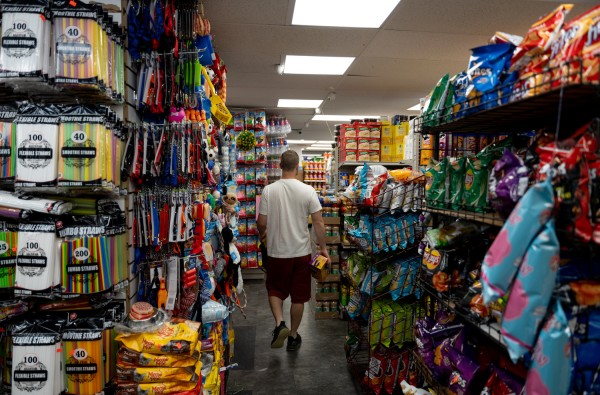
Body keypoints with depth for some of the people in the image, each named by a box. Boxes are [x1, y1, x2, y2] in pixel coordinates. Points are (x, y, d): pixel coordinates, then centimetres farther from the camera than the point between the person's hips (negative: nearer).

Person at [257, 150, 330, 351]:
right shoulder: (308, 191, -9)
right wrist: (323, 248, 4)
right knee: (298, 296, 14)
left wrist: (262, 234, 17)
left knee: (275, 291, 20)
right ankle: (293, 336, 26)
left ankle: (279, 323, 0)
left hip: (277, 252, 0)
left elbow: (262, 223, -5)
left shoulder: (269, 190, -9)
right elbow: (318, 223, -8)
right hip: (301, 252, 0)